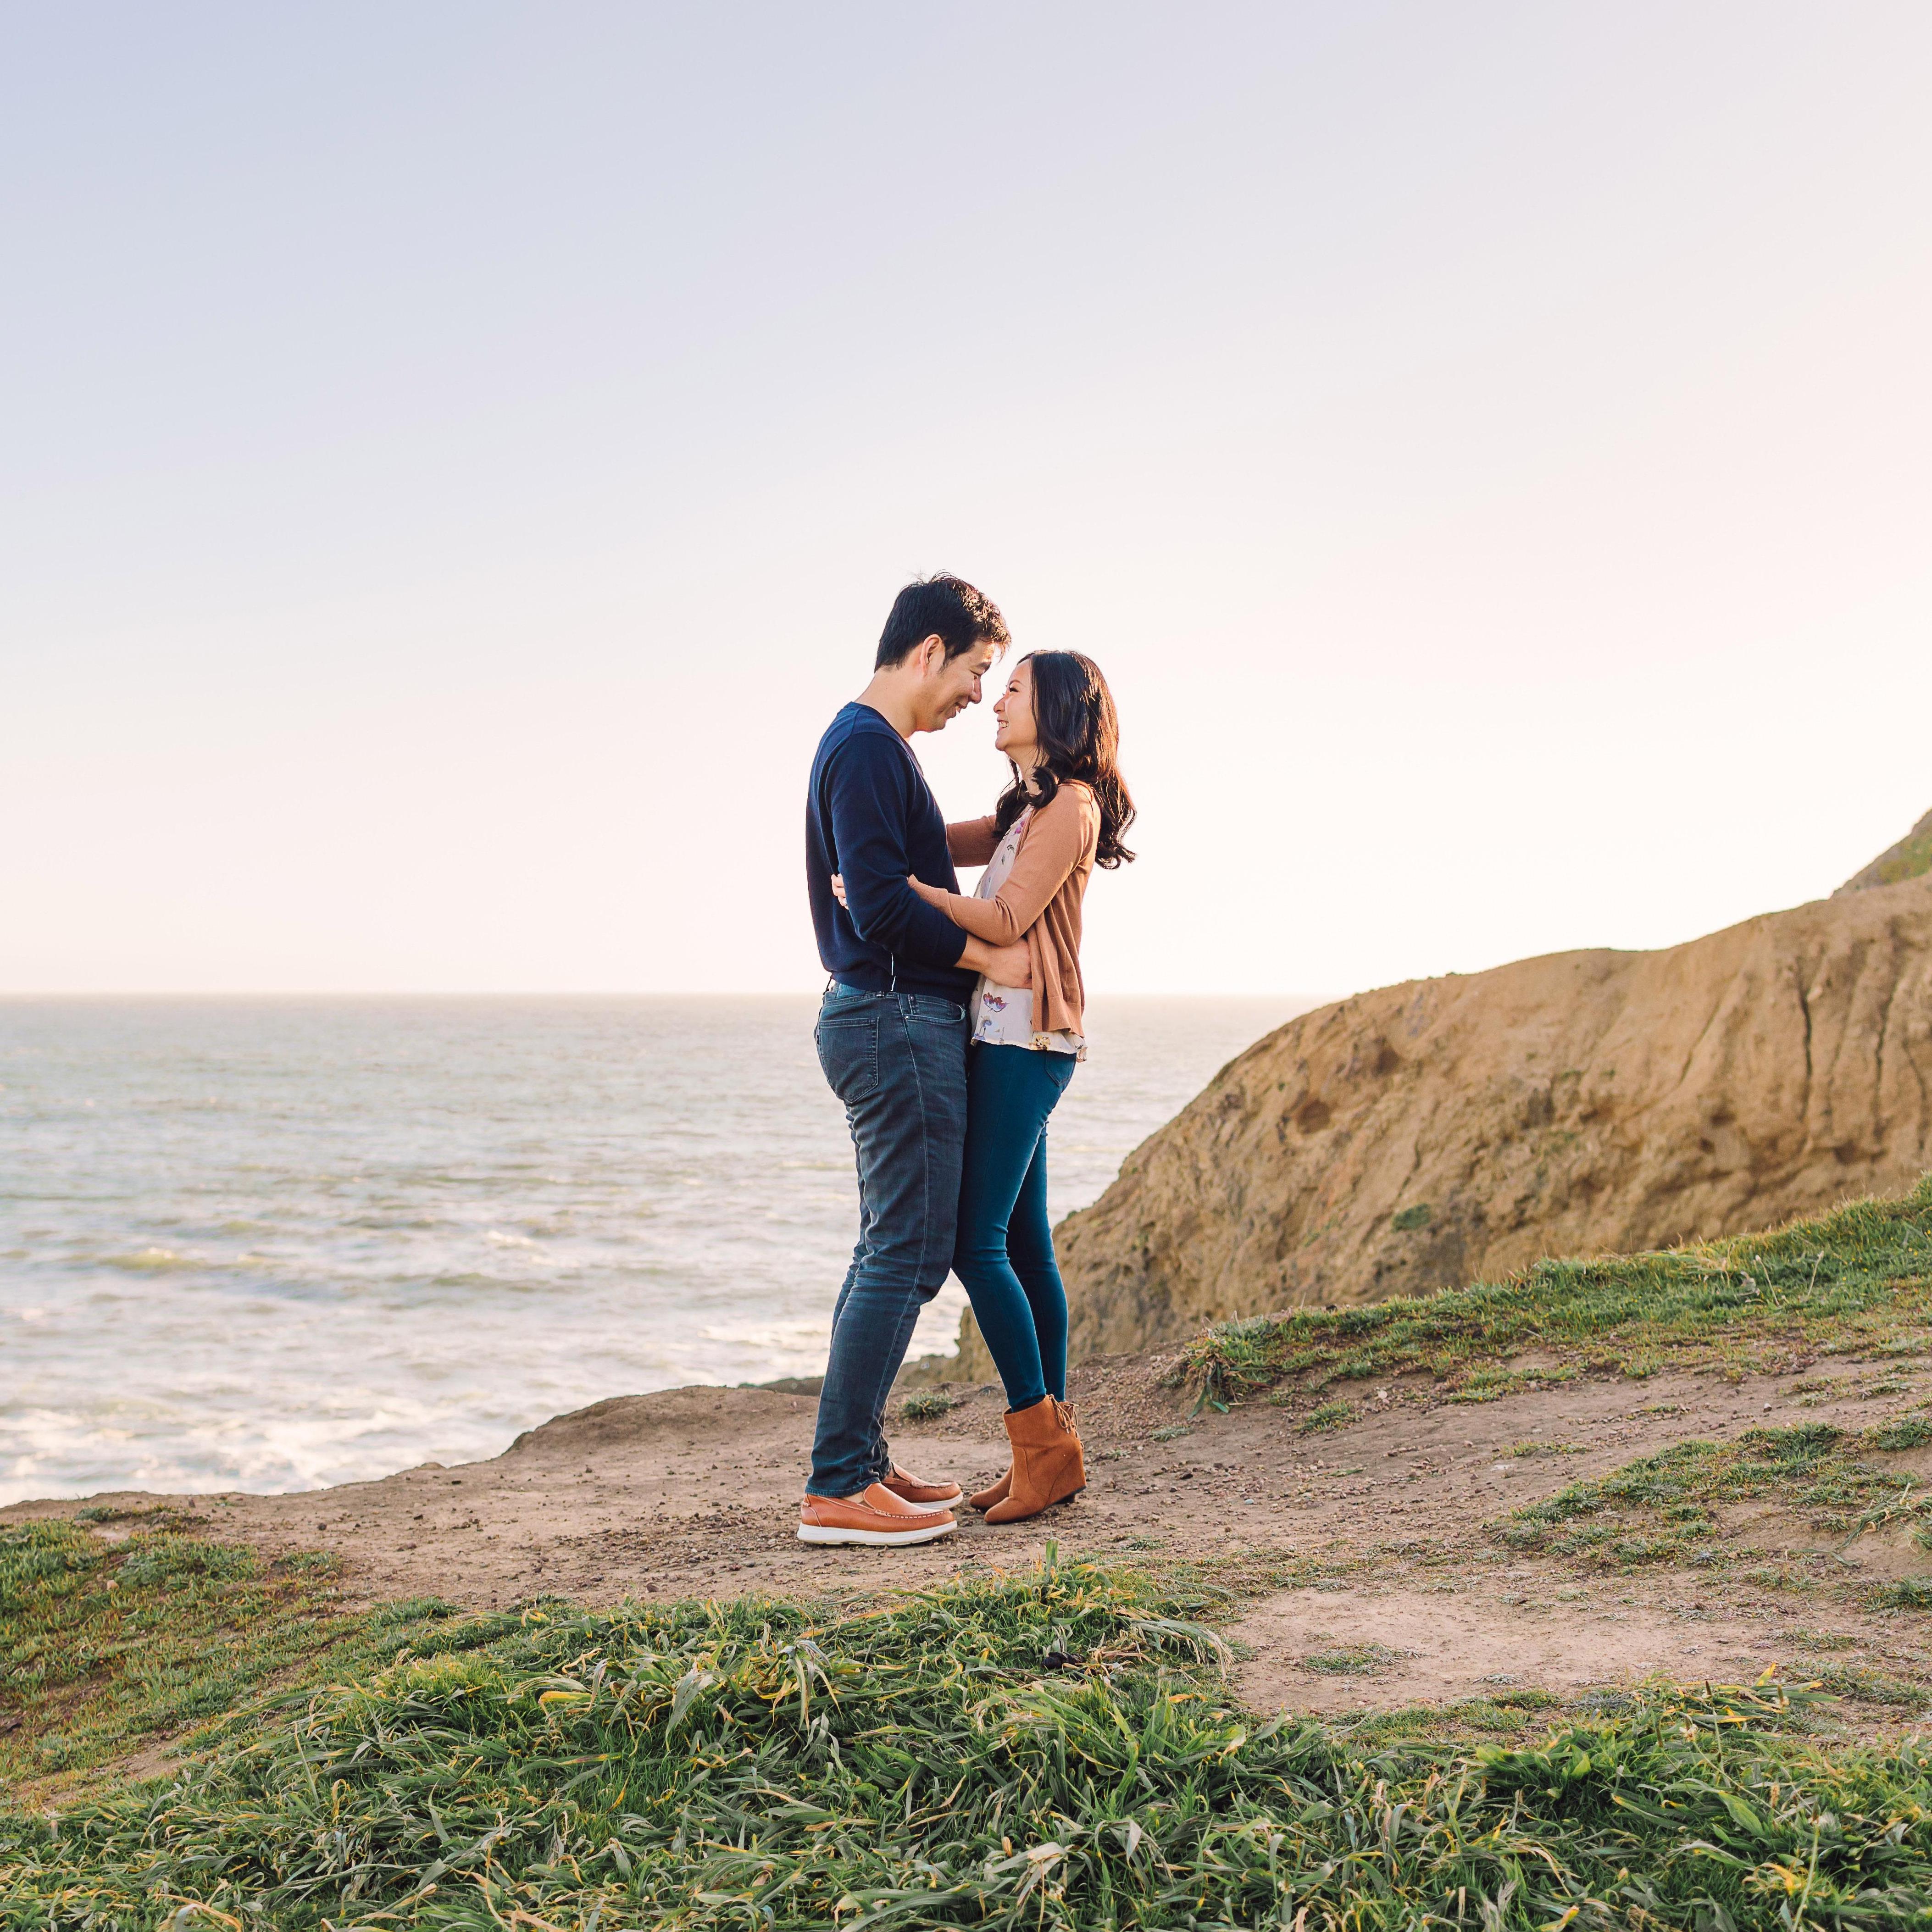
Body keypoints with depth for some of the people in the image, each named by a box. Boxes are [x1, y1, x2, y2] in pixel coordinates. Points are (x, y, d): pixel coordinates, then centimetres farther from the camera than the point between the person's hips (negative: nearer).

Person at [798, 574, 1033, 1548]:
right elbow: (879, 904, -22)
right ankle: (837, 1486, -6)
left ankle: (863, 1464, 19)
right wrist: (988, 956, -12)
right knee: (908, 1254, -9)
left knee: (891, 1251, 13)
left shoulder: (872, 746, 19)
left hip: (892, 1021, 11)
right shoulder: (867, 746, -14)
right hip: (898, 1021, -11)